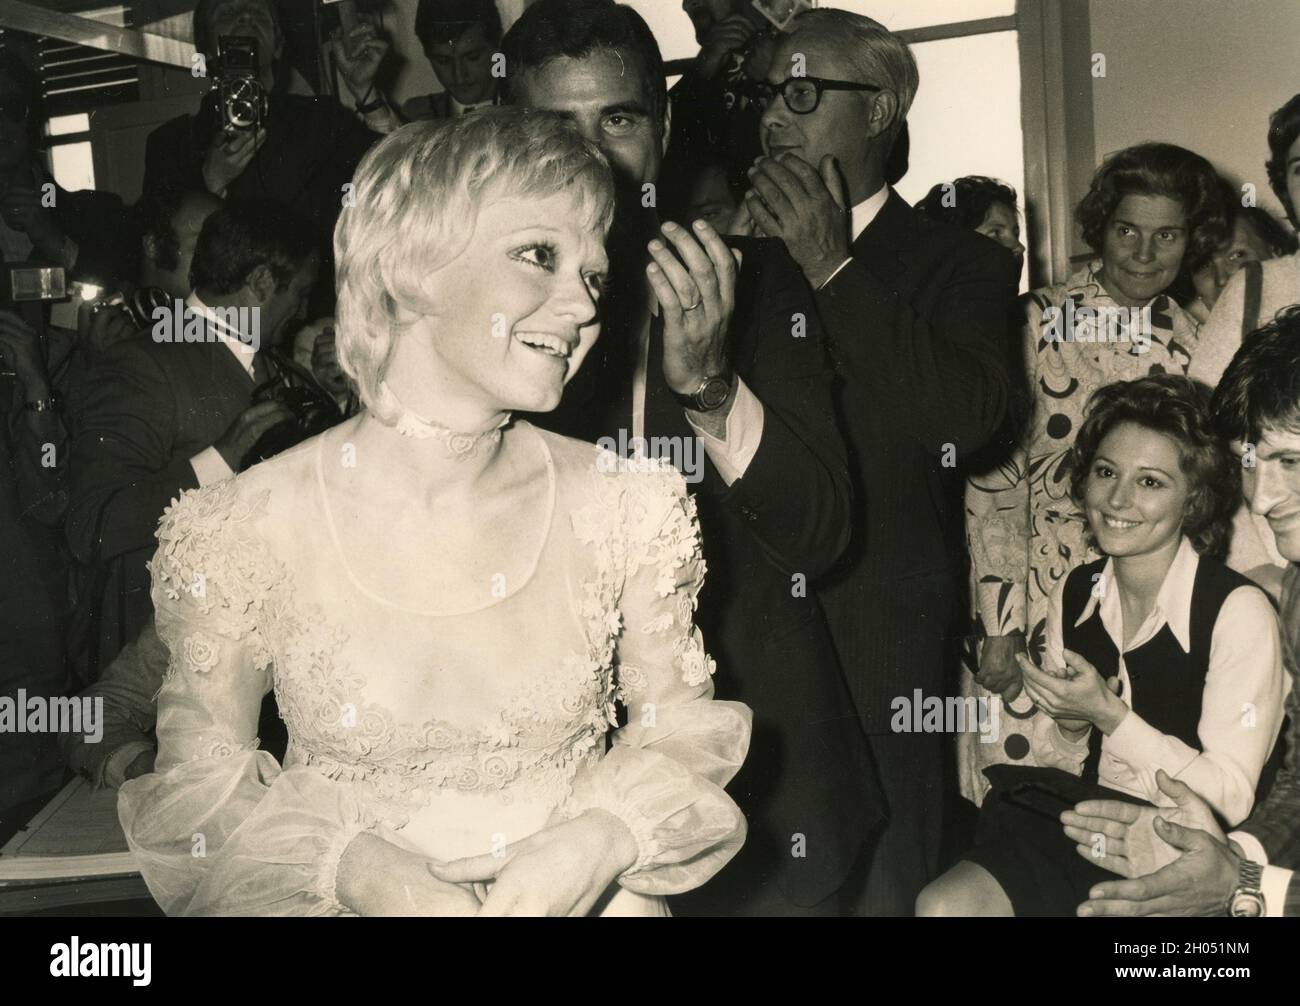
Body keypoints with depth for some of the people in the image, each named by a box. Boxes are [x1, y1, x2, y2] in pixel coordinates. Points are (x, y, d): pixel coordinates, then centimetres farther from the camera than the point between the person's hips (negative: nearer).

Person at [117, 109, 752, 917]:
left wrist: (599, 841, -10)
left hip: (585, 897, 1)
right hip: (356, 905, -1)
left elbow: (682, 728, 6)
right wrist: (357, 869, -14)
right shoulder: (244, 529, -8)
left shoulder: (631, 509, -4)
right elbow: (199, 780, 0)